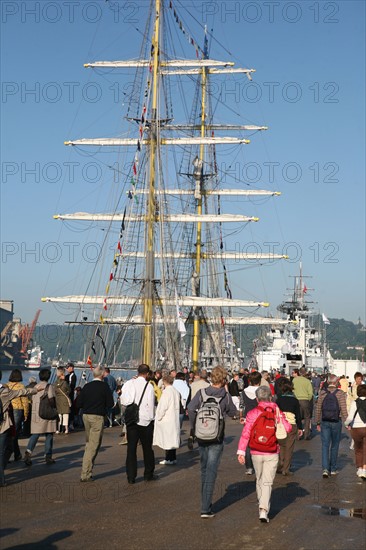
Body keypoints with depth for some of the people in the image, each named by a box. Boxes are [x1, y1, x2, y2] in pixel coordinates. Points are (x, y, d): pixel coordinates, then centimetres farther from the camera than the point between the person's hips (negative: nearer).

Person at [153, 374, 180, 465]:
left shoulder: (167, 392, -15)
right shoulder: (176, 392, 8)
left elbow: (163, 406, -17)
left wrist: (158, 417, -5)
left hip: (166, 419, -8)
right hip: (175, 419, 8)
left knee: (167, 439, -2)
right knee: (172, 438, 13)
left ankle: (169, 459, 0)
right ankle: (173, 458, 18)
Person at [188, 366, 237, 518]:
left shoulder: (201, 393, -4)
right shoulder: (226, 396, -7)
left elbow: (191, 408, -18)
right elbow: (233, 413, 8)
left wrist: (194, 426, -5)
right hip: (217, 438, -3)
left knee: (204, 470, 18)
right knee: (211, 472, -2)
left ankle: (205, 503, 30)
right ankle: (206, 508, -7)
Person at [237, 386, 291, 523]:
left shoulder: (252, 414, -4)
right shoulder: (277, 412, -3)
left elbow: (245, 433, -10)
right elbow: (288, 428, -10)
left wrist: (241, 451, -10)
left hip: (256, 453, 1)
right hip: (272, 454, -1)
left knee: (259, 480, 20)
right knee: (267, 482, -1)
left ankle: (262, 505, 31)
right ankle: (264, 510, -15)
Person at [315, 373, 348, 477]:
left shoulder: (322, 393, 1)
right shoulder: (340, 393, -7)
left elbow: (318, 409, 4)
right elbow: (343, 410, -9)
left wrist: (318, 423, 12)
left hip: (325, 422, 1)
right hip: (336, 422, -1)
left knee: (325, 445, 3)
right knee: (334, 446, 12)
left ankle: (325, 469, -10)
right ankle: (333, 469, 19)